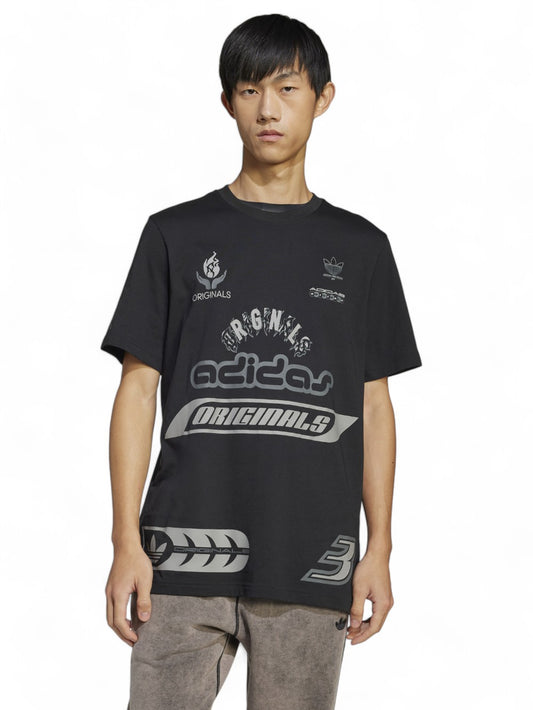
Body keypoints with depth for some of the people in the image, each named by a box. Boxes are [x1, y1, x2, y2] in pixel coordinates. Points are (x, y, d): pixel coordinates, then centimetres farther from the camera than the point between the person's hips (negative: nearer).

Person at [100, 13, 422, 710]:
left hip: (313, 566, 1)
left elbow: (374, 405, 12)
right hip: (186, 552, -1)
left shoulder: (360, 247, 12)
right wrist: (127, 543, -2)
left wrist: (379, 548, 5)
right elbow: (138, 391, 6)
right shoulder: (176, 235, 9)